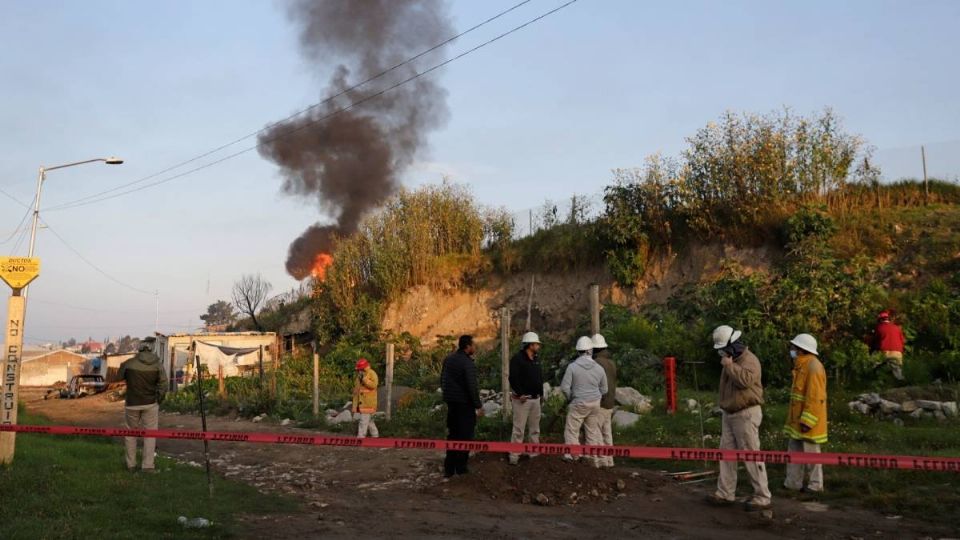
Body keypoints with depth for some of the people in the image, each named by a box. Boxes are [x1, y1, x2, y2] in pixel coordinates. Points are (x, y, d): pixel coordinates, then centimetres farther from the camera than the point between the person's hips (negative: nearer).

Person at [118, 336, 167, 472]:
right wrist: (158, 400, 7)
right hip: (150, 404, -1)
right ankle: (148, 465, 3)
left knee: (130, 433, 15)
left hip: (132, 404, 1)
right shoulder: (157, 364, -8)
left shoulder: (128, 364, -9)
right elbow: (163, 386, -7)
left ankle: (131, 464, 20)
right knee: (150, 434, 6)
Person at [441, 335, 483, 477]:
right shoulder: (467, 363, -18)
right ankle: (461, 467, 9)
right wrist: (478, 406, -14)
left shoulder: (448, 360, 7)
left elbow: (442, 381, 15)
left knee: (452, 434, 14)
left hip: (451, 402, 7)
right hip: (465, 404, -7)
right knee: (465, 435, 4)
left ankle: (449, 468, 15)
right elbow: (472, 386, -21)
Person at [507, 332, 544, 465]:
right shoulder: (517, 358, -12)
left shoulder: (536, 359, 13)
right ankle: (514, 456, -3)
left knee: (535, 429, 14)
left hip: (535, 399, 8)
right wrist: (520, 394, -21)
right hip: (522, 399, -8)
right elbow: (513, 378, -19)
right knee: (519, 429, -7)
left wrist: (540, 393, 15)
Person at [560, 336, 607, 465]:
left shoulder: (572, 367, -13)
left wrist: (570, 398, 5)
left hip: (578, 404, -4)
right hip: (595, 404, 4)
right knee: (593, 432, 13)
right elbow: (604, 390, 8)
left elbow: (564, 387, -13)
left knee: (572, 431, 4)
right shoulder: (599, 368, -1)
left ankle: (571, 455, -3)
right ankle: (595, 460, 19)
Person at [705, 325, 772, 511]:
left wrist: (729, 365, -23)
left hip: (746, 415, -9)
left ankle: (762, 498, 1)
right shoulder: (731, 360, 16)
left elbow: (745, 379, -32)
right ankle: (725, 494, 16)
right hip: (729, 414, 9)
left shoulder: (749, 359, -13)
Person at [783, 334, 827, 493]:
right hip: (798, 418, 10)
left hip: (808, 420, -10)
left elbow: (815, 397, -23)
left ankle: (816, 485, 13)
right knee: (794, 450, 13)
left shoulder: (813, 367, -20)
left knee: (811, 452, 1)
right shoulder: (801, 365, 12)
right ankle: (793, 483, 21)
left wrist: (807, 420, -23)